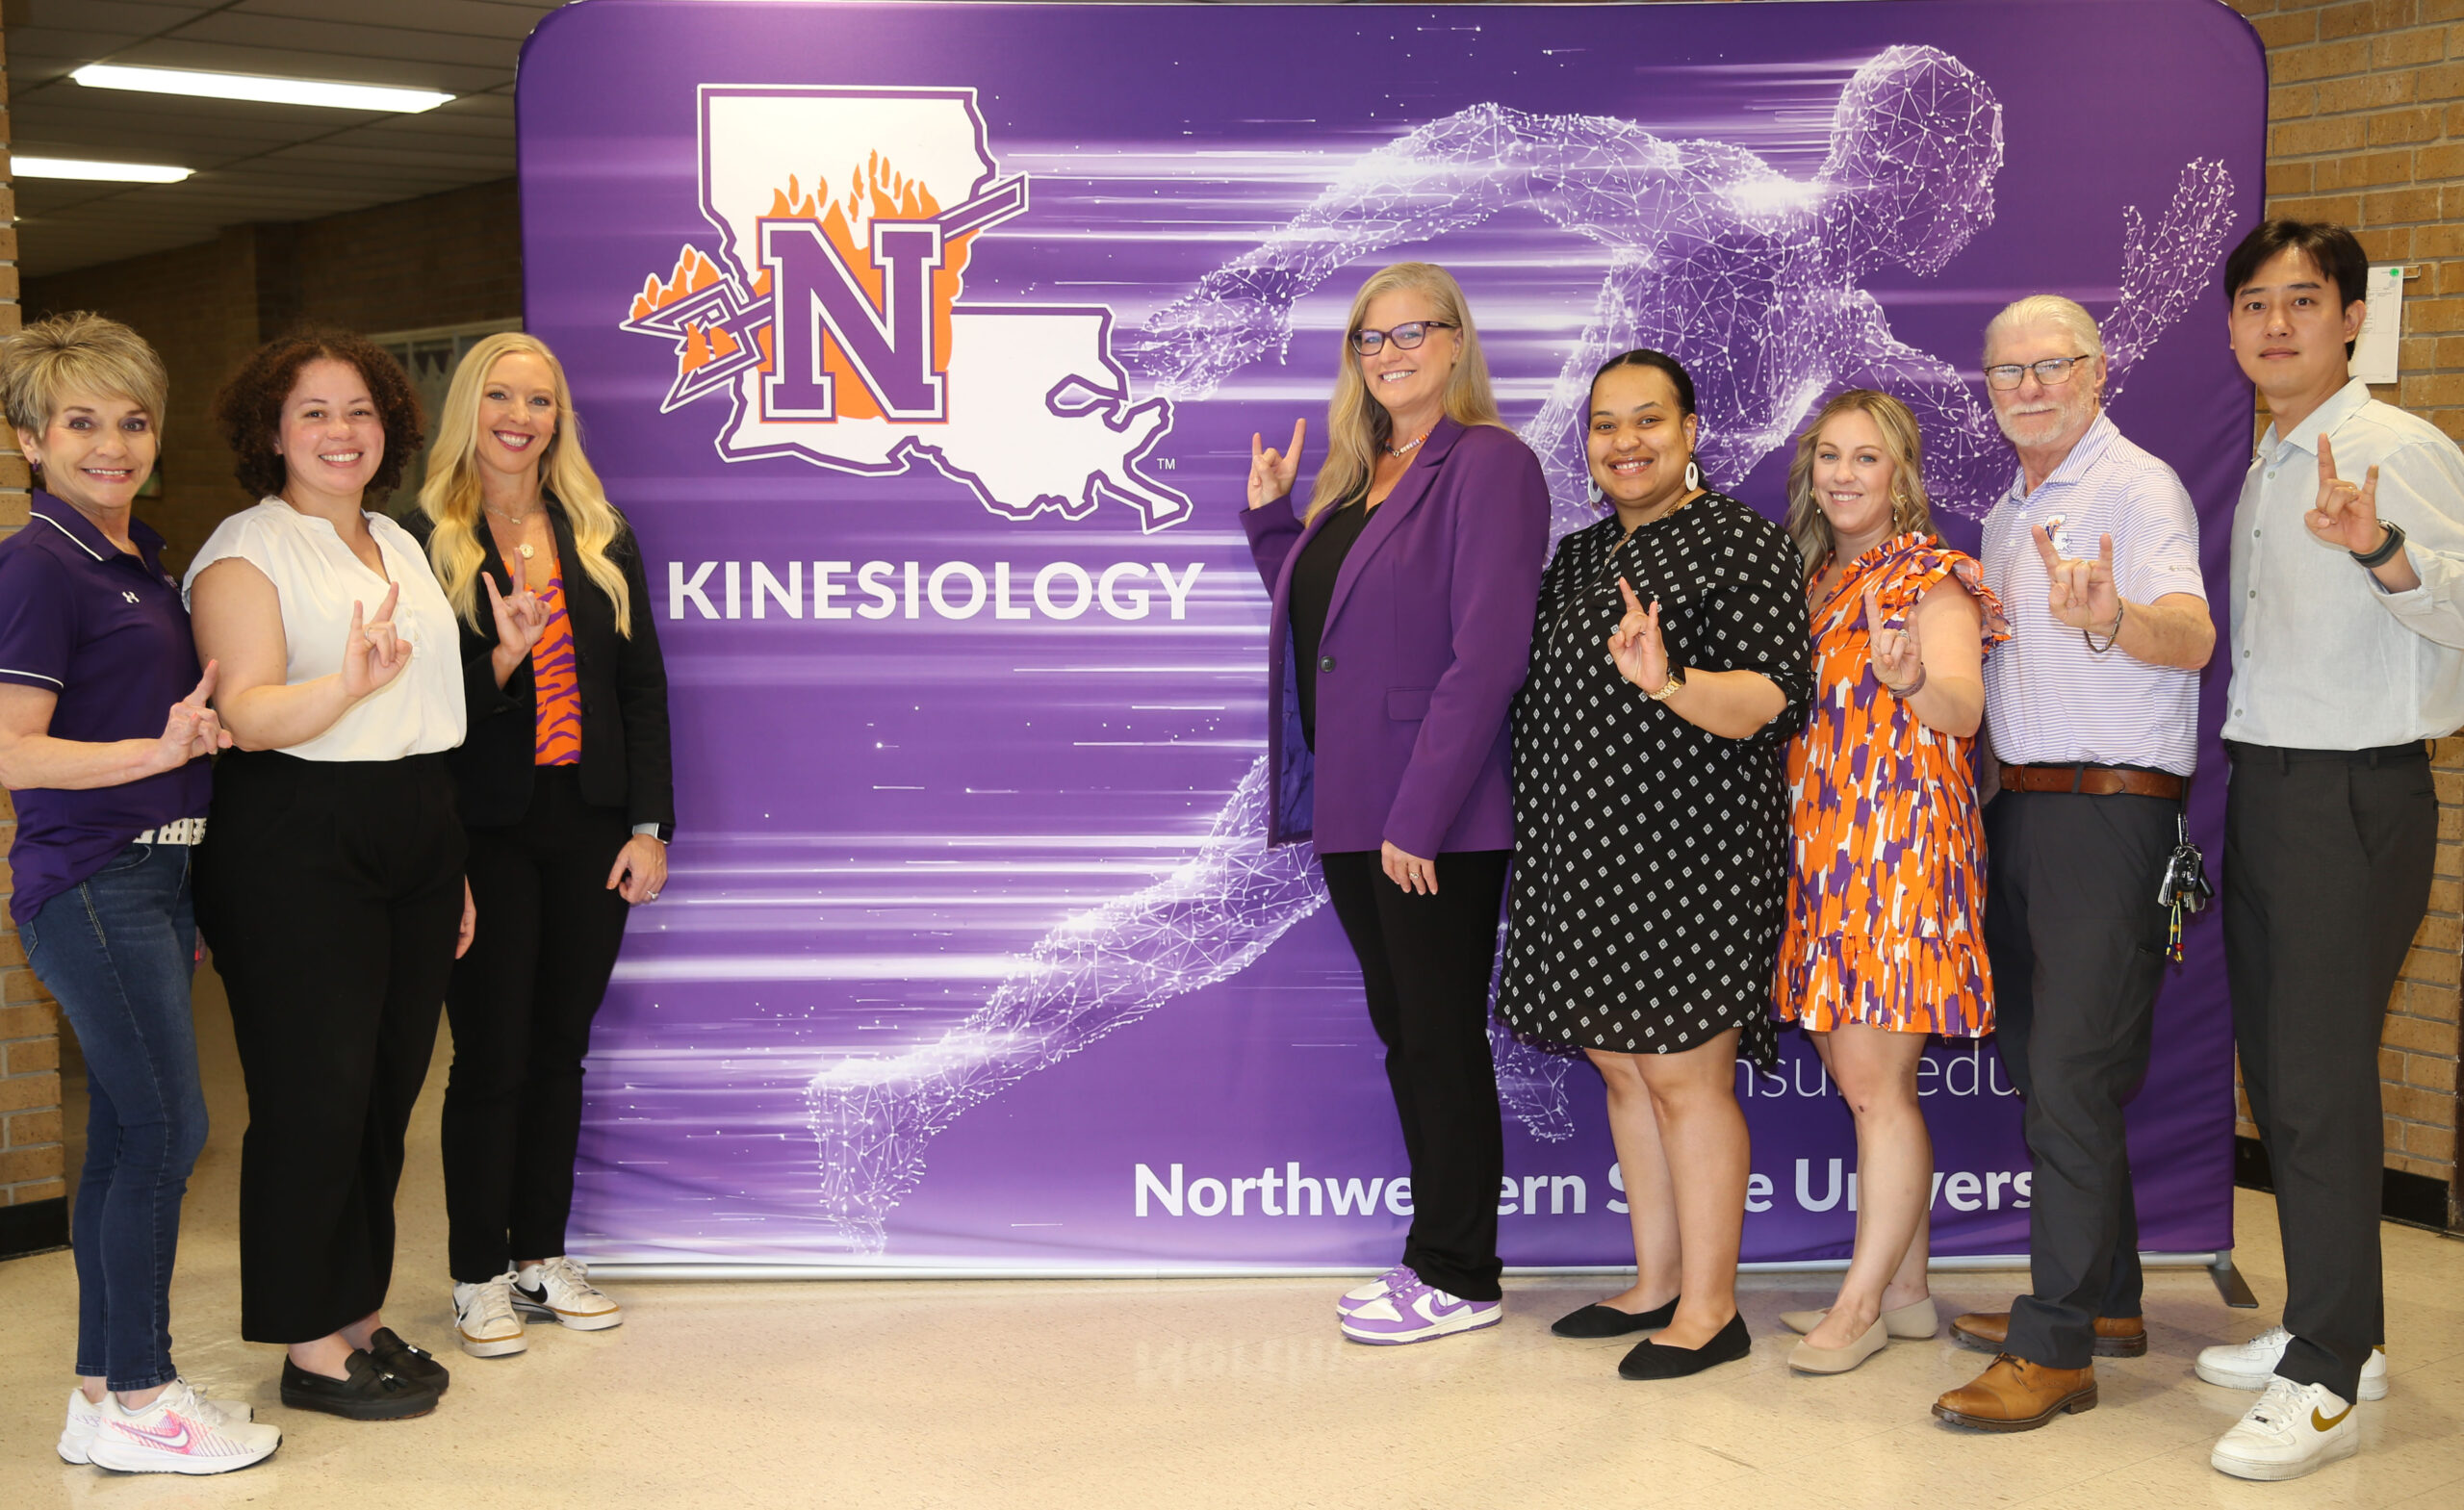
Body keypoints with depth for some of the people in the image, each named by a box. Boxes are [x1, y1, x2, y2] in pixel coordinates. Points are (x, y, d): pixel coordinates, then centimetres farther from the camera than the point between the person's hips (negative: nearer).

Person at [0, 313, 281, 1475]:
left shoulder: (137, 558, 13)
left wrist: (205, 723, 7)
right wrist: (160, 750, -23)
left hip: (153, 872, 8)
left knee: (127, 1133, 11)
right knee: (168, 1127, -6)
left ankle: (105, 1389, 20)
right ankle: (134, 1402, 6)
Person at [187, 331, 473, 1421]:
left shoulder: (400, 544, 16)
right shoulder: (245, 552, -6)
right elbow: (247, 715, -19)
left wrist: (453, 866, 21)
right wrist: (347, 684, -39)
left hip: (417, 838, 7)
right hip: (296, 849, -7)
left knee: (387, 1089, 10)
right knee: (315, 1098, -4)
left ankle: (360, 1315, 23)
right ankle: (312, 1349, 7)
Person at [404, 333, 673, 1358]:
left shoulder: (602, 539, 9)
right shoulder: (423, 543, -3)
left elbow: (642, 687, 8)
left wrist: (648, 826, 2)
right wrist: (500, 661, -23)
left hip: (591, 828, 4)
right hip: (487, 833, -4)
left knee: (560, 1049, 11)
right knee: (492, 1058, 0)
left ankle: (543, 1254, 22)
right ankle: (479, 1275, 12)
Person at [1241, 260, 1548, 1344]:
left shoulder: (1488, 464, -10)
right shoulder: (1354, 475, 15)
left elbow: (1488, 653, -18)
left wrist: (1419, 813, -21)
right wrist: (1270, 516, 10)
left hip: (1437, 819, -8)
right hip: (1351, 807, 8)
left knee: (1441, 1041, 1)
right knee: (1403, 1034, 14)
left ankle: (1460, 1281, 14)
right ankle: (1434, 1255, 26)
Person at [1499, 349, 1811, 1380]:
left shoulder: (1737, 541, -8)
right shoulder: (1581, 553, 16)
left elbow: (1777, 702, -18)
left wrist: (1671, 683, -34)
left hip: (1688, 854, -8)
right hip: (1585, 850, 8)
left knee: (1686, 1074, -3)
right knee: (1620, 1064, 13)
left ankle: (1710, 1307, 8)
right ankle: (1656, 1284, 25)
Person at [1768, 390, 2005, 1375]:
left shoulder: (1930, 577, -7)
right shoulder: (1820, 578, 16)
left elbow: (1964, 710, -21)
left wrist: (1909, 676, -41)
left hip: (1902, 843, -8)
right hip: (1825, 847, 8)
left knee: (1874, 1082, -6)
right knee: (1866, 1078, 10)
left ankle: (1863, 1304, 4)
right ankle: (1905, 1290, 19)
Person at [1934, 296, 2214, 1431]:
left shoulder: (2138, 488, -10)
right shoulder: (2009, 513, 18)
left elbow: (2192, 635, -27)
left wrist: (2108, 616, -48)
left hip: (2107, 814, -9)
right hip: (2019, 808, 9)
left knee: (2072, 1082, -10)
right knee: (2041, 1067, 14)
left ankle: (2057, 1349, -5)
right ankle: (2105, 1299, 26)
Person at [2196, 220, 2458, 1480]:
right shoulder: (2267, 469, 16)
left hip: (2354, 794, -9)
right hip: (2263, 784, 9)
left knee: (2320, 1079, -8)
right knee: (2277, 1066, 13)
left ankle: (2324, 1385, 0)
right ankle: (2337, 1325, 27)